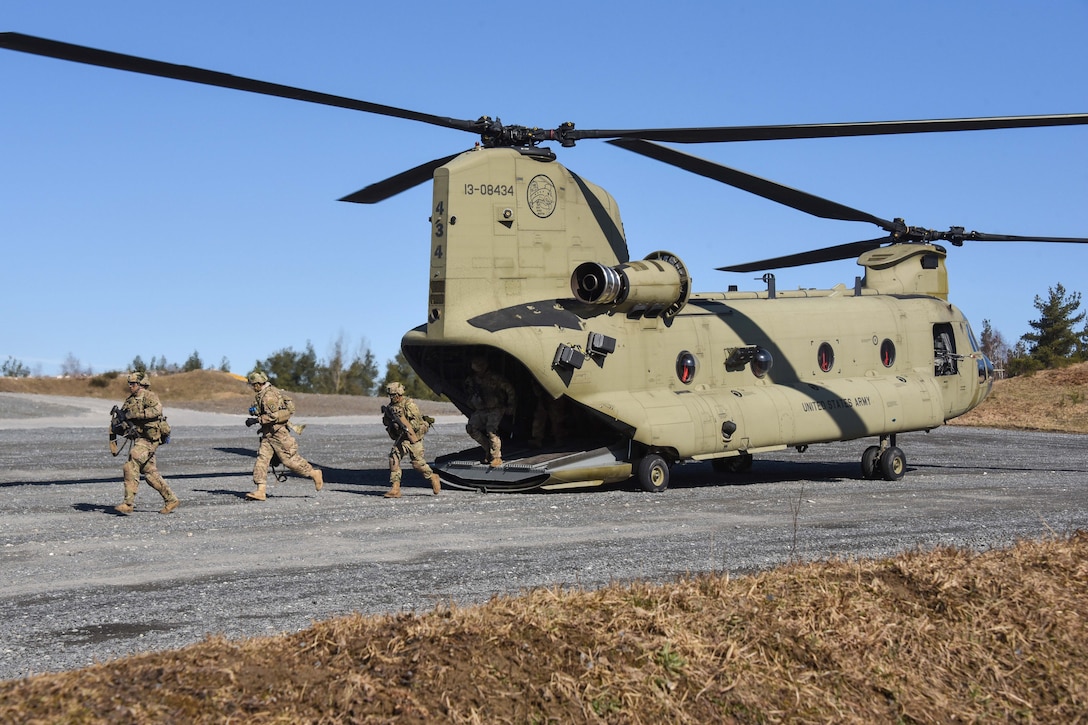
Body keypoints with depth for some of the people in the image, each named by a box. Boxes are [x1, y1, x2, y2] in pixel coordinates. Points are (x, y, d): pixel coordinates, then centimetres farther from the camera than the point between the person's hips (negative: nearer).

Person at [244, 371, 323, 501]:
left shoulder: (269, 395, -19)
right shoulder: (264, 393, 13)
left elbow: (272, 416, -25)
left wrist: (256, 420, -21)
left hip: (278, 432, -10)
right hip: (268, 434, 10)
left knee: (290, 459, -4)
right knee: (261, 459, -1)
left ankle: (314, 474, 14)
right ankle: (260, 491, -6)